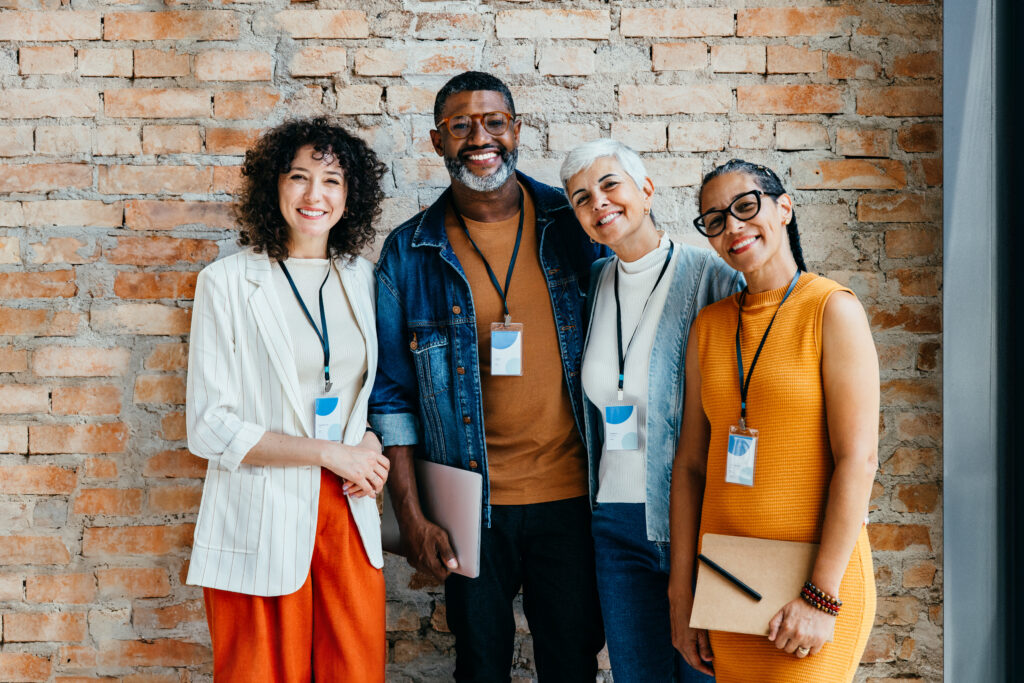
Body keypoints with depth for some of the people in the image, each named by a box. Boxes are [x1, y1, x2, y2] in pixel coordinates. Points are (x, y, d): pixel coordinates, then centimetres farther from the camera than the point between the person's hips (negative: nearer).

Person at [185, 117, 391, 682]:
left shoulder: (360, 279, 10)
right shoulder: (228, 281, -4)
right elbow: (209, 427, -8)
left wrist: (370, 444, -1)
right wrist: (331, 453, -12)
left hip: (348, 513, 4)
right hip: (260, 522, -4)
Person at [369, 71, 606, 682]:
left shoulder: (576, 225, 1)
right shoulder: (409, 253, 0)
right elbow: (393, 394, 1)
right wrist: (411, 516, -5)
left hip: (571, 495, 0)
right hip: (472, 506, 0)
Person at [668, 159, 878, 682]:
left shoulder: (833, 310, -8)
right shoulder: (710, 324, 7)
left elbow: (858, 458, -13)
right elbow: (690, 463, 7)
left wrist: (822, 595, -16)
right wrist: (681, 597, 5)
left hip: (816, 576, -4)